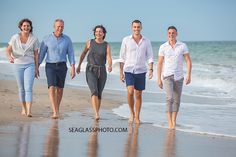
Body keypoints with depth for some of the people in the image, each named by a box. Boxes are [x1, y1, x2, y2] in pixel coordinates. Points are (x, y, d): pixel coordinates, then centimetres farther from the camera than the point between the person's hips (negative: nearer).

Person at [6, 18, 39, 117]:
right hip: (18, 65, 2)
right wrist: (10, 57, -21)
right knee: (21, 88, 10)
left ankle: (29, 111, -20)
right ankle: (23, 109, 25)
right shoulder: (15, 38, -2)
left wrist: (36, 68, 1)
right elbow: (8, 50, 1)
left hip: (30, 65, -1)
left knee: (28, 88, -14)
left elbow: (36, 54, 2)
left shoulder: (34, 39, -3)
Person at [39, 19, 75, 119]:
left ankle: (57, 109, 28)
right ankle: (55, 112, -21)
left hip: (62, 66, 2)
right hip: (50, 66, -2)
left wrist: (73, 68, -9)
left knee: (60, 89, 9)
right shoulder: (47, 39, -3)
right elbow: (41, 54, 1)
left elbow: (71, 54, -1)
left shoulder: (67, 39, 0)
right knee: (52, 88, -16)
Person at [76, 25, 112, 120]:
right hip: (91, 71, -1)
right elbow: (84, 53, 15)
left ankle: (96, 114, 29)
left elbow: (109, 59, -12)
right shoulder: (90, 42, 0)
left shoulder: (107, 46, -1)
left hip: (101, 71, 2)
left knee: (99, 93, 10)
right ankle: (97, 114, -29)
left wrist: (110, 66, -34)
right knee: (94, 91, -20)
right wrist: (79, 65, 19)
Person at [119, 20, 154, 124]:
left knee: (138, 95, 5)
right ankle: (132, 113, 2)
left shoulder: (146, 41, 5)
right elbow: (122, 57, 5)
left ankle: (137, 117, 15)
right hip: (129, 70, -2)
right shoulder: (126, 40, 2)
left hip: (141, 71, 2)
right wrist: (121, 72, 2)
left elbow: (150, 57, 4)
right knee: (130, 92, -18)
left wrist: (151, 69, -11)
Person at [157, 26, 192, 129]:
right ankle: (170, 123, -21)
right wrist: (159, 79, -2)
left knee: (177, 100, 10)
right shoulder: (163, 47, -3)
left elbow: (188, 61, -4)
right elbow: (159, 63, 1)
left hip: (179, 77, 2)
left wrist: (189, 75, -16)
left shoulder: (183, 46, -3)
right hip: (167, 76, -2)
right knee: (170, 98, -19)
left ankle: (174, 121, 25)